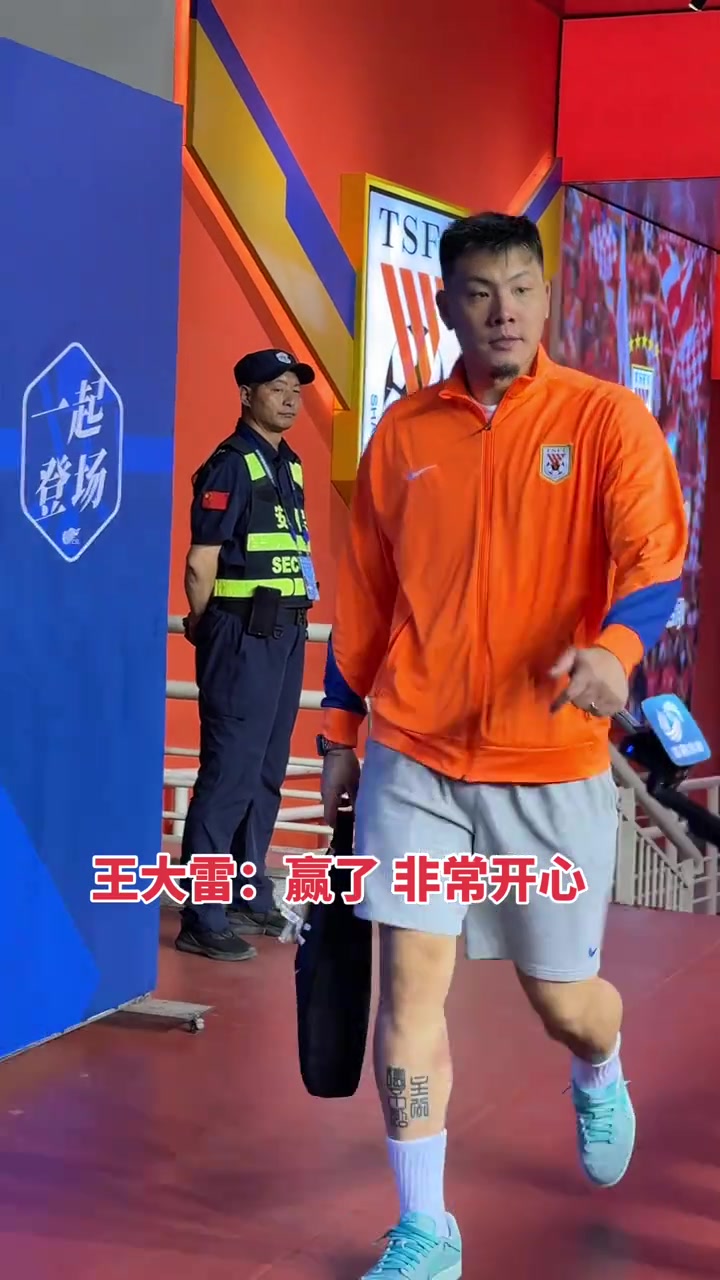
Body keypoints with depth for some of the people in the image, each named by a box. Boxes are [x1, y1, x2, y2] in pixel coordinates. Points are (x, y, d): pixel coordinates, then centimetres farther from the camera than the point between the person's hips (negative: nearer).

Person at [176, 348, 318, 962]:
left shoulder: (290, 465, 14)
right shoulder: (231, 465, -12)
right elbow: (200, 565, -13)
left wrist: (296, 619, 15)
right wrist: (208, 631, -3)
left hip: (286, 633, 9)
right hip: (243, 635, -8)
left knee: (267, 771, 15)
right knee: (230, 773, -7)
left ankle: (248, 894, 26)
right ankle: (202, 919, -3)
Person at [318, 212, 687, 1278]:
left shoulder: (607, 418, -3)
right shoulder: (403, 432, 6)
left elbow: (657, 555, -15)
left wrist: (615, 649, -36)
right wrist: (341, 733, 16)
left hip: (555, 766, -2)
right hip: (416, 760, 2)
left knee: (561, 997, 9)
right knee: (411, 979, -5)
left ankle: (600, 1079, 47)